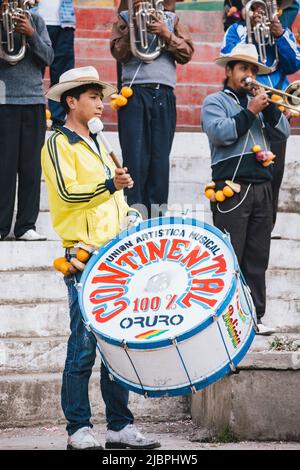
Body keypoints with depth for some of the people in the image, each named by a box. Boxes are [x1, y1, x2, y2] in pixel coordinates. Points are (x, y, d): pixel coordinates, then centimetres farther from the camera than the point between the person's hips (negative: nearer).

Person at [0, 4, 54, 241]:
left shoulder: (35, 21, 11)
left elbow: (48, 57, 3)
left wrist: (31, 34, -11)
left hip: (34, 99, 2)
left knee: (31, 165, 3)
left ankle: (26, 225, 7)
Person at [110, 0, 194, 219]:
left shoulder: (172, 20, 19)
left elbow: (187, 53, 6)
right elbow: (119, 53, -2)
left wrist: (166, 34, -7)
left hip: (164, 95, 2)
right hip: (136, 93, -2)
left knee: (160, 158, 0)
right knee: (136, 157, -8)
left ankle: (158, 216, 3)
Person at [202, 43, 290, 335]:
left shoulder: (258, 101, 22)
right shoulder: (215, 102, 5)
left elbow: (283, 133, 10)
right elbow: (221, 133, -13)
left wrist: (269, 106, -4)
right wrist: (250, 111, -13)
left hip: (262, 187, 6)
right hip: (232, 188, -6)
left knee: (258, 257, 6)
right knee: (229, 257, -7)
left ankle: (255, 315, 10)